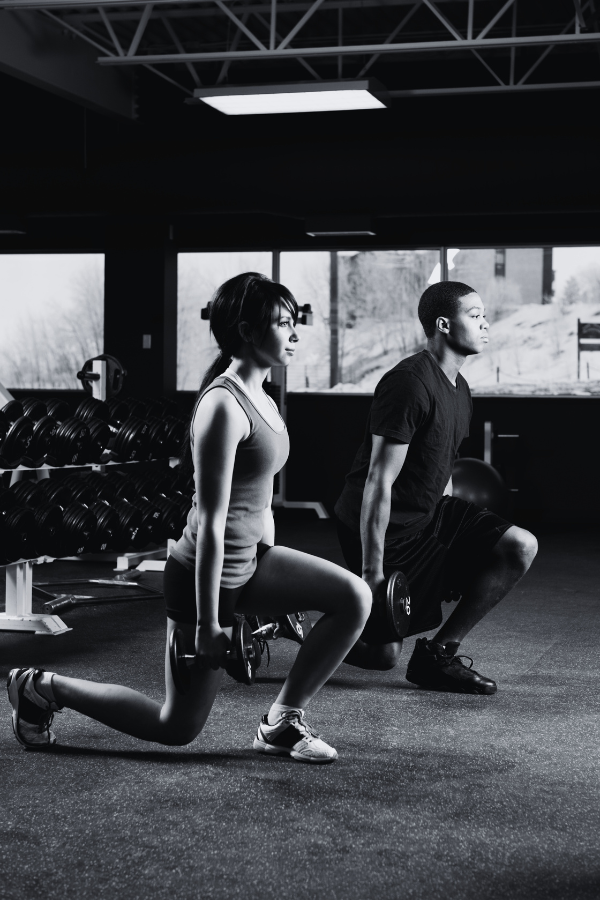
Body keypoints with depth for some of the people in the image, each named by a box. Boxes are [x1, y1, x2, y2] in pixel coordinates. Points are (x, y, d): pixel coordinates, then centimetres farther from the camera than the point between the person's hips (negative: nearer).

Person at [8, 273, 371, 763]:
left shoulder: (259, 396, 5)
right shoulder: (223, 406, -24)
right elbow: (210, 524, -24)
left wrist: (277, 589, 20)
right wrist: (208, 622, -22)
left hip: (251, 559, 9)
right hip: (206, 573, -9)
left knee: (355, 597, -7)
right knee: (177, 727, 6)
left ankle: (283, 721, 7)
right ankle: (41, 687, 22)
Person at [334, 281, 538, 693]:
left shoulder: (459, 389, 9)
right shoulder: (410, 384, -22)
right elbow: (379, 483, -23)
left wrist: (450, 532, 24)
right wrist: (372, 572, -23)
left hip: (429, 514, 9)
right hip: (386, 529, -9)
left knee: (522, 548, -7)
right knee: (382, 655, -1)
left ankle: (438, 652, 0)